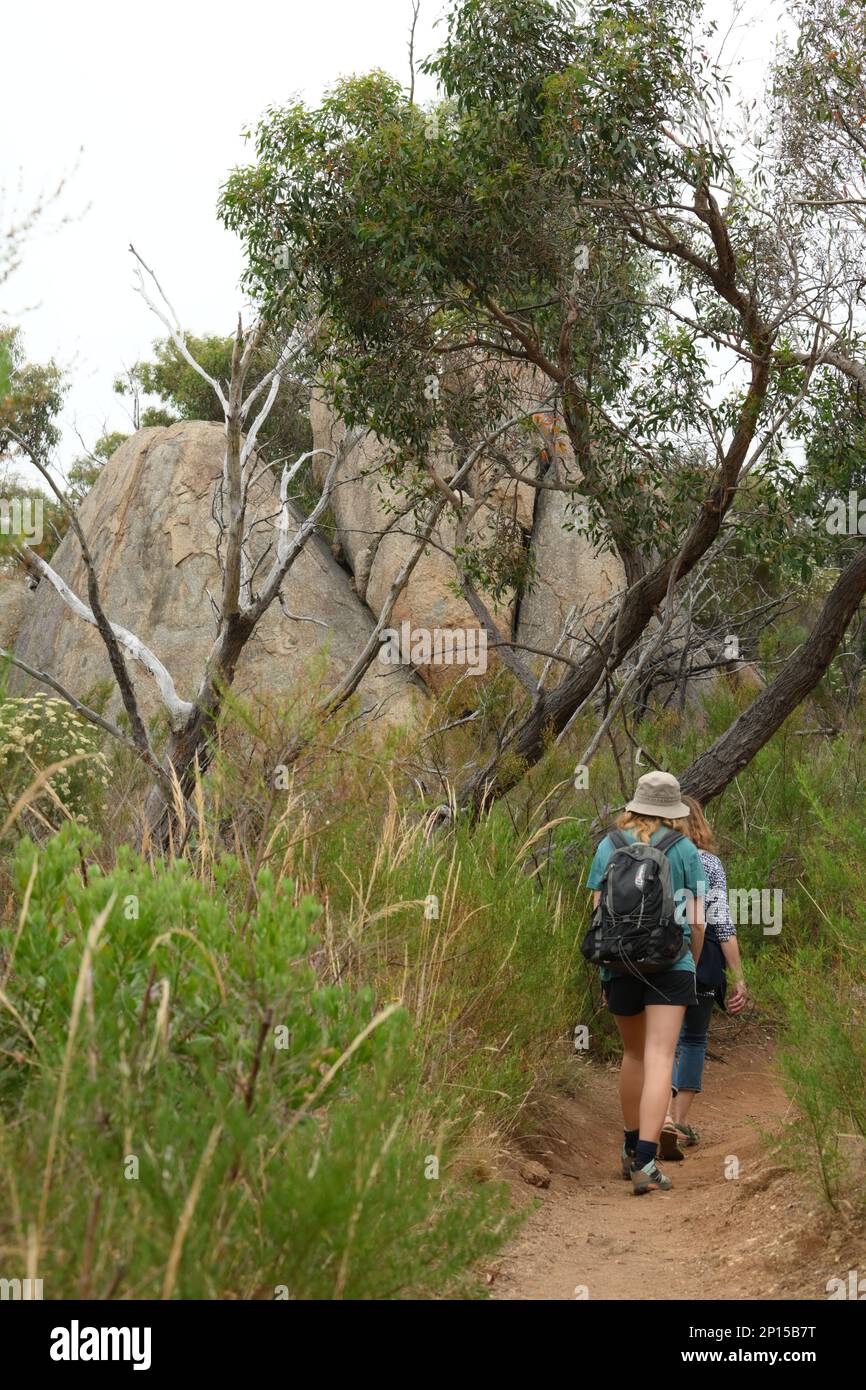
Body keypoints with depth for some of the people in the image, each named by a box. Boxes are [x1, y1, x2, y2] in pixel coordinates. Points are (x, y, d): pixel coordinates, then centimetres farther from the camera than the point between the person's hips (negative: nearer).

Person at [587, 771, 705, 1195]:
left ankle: (631, 1151, 31)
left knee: (634, 1053, 20)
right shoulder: (685, 850, 0)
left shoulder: (609, 846, 5)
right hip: (671, 963, -3)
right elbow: (696, 920, 1)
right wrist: (693, 964, 16)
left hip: (620, 964, 3)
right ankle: (645, 1164, -16)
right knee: (660, 1058, -6)